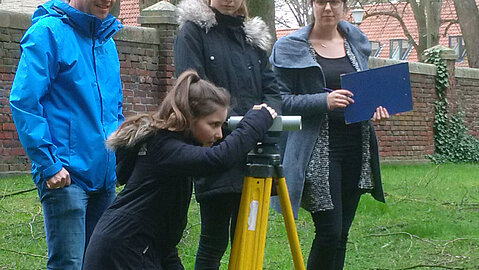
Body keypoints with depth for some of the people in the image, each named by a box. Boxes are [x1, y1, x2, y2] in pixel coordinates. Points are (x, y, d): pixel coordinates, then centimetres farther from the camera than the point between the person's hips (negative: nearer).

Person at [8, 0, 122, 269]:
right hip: (66, 176, -8)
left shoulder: (107, 41, 15)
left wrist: (119, 157, 13)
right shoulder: (49, 32, -8)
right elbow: (24, 101, -15)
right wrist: (48, 164, -17)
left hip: (104, 175, 8)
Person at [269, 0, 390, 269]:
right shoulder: (291, 47, -2)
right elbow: (281, 100, -7)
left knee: (342, 233, 8)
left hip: (356, 145, 5)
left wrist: (376, 106, 2)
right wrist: (323, 101, -21)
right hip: (318, 149, -5)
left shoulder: (357, 42, 13)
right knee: (329, 231, -12)